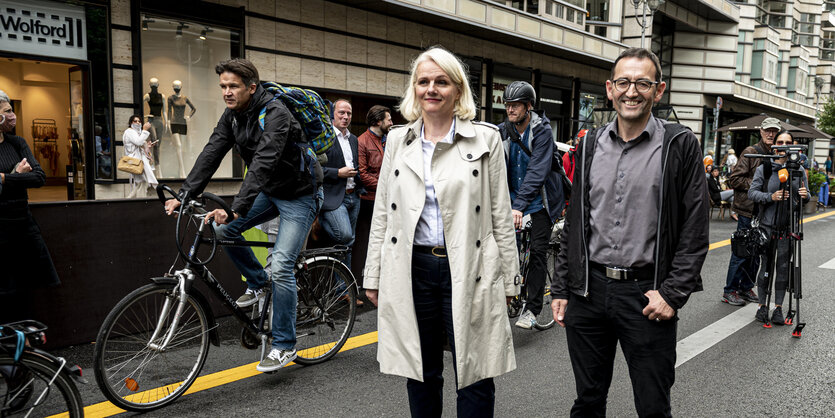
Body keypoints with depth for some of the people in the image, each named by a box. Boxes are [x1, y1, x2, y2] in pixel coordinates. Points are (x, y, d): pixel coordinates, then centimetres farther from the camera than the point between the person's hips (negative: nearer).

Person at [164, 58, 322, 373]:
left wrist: (236, 209, -45)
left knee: (281, 268, -14)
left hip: (300, 194, -8)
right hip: (270, 191, 8)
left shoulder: (275, 114, -26)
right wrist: (184, 196, -15)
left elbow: (263, 163, -37)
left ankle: (284, 346, 0)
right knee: (224, 230, -4)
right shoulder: (232, 115, 0)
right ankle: (257, 283, 19)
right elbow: (211, 153, -6)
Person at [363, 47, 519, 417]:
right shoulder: (398, 139, 8)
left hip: (468, 271, -2)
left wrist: (508, 279, 1)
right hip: (411, 270, 3)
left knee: (475, 379, 5)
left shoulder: (486, 139, 0)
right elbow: (382, 214, 10)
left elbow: (501, 215, 1)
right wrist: (373, 276, 9)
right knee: (421, 375, 16)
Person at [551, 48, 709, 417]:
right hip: (588, 291, 3)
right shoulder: (590, 146, 8)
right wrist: (561, 289, 9)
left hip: (648, 295, -3)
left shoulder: (680, 145, -3)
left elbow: (695, 230, -5)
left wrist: (673, 293, -11)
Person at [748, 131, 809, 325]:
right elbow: (752, 193, -2)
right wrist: (771, 197, -19)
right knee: (766, 265, 2)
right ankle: (762, 306, 14)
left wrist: (805, 195, -12)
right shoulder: (763, 168, 1)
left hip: (789, 227, 2)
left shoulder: (799, 169, 7)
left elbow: (806, 196, 11)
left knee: (784, 267, 4)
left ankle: (778, 308, 12)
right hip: (768, 225, -2)